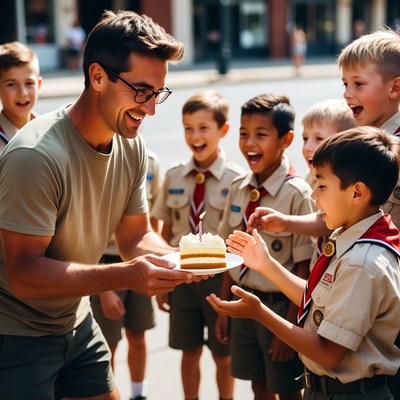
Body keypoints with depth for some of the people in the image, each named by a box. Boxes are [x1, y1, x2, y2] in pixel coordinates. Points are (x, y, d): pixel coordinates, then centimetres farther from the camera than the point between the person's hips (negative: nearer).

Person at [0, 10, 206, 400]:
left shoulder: (132, 146, -5)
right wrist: (127, 276, -37)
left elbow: (135, 235, 4)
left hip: (75, 322, 7)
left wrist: (176, 259, -17)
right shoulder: (36, 154, -28)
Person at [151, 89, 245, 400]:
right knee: (190, 351, 15)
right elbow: (167, 231, 5)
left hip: (220, 276, -3)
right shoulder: (174, 177, 0)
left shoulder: (236, 179, -12)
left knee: (223, 355, 13)